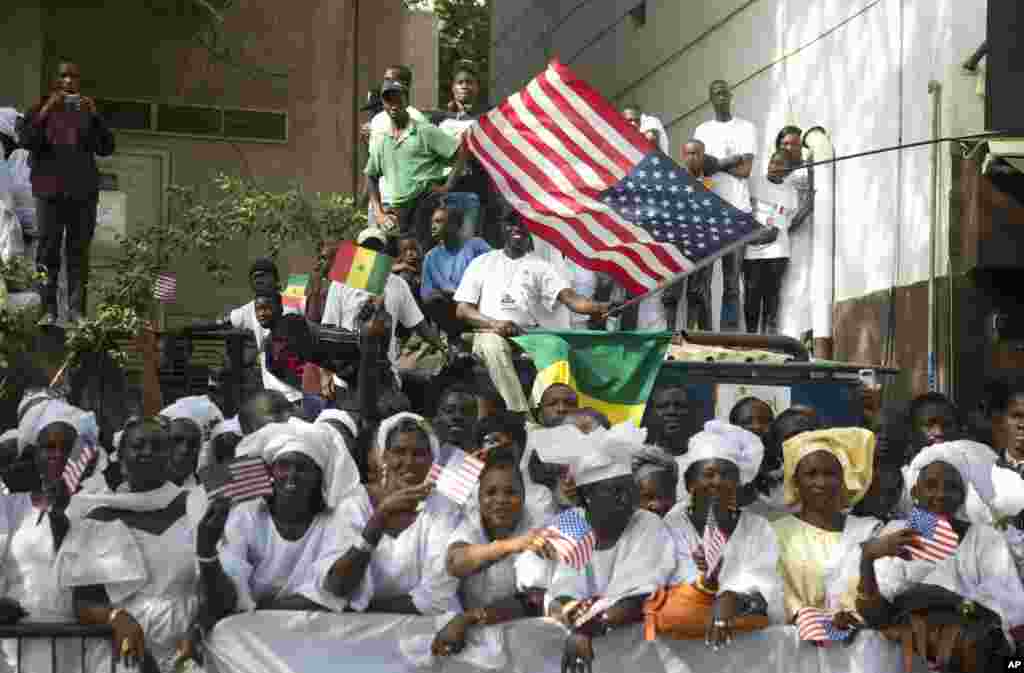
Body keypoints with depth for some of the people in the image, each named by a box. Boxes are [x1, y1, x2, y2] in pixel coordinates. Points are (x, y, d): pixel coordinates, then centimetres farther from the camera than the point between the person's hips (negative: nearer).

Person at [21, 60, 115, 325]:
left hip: (83, 190, 1)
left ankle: (76, 309, -4)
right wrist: (45, 111, -10)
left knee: (79, 251, -4)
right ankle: (48, 309, -6)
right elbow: (27, 142, -4)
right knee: (49, 250, -6)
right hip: (50, 189, -1)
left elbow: (106, 149, 7)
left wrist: (95, 115, -2)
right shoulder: (41, 109, 10)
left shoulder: (87, 112, 14)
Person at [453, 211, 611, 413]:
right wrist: (493, 323, -12)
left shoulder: (539, 266, 14)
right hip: (490, 333, -1)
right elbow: (462, 310, 8)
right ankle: (521, 413, -41)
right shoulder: (482, 263, 15)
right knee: (493, 345, -36)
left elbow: (569, 297, -2)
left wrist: (600, 307, -23)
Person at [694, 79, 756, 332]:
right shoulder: (702, 130, 16)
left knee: (732, 277, -2)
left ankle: (729, 330, -2)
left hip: (737, 209, -2)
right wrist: (730, 161, -5)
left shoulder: (746, 128, 7)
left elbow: (746, 170, -2)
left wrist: (717, 163, -1)